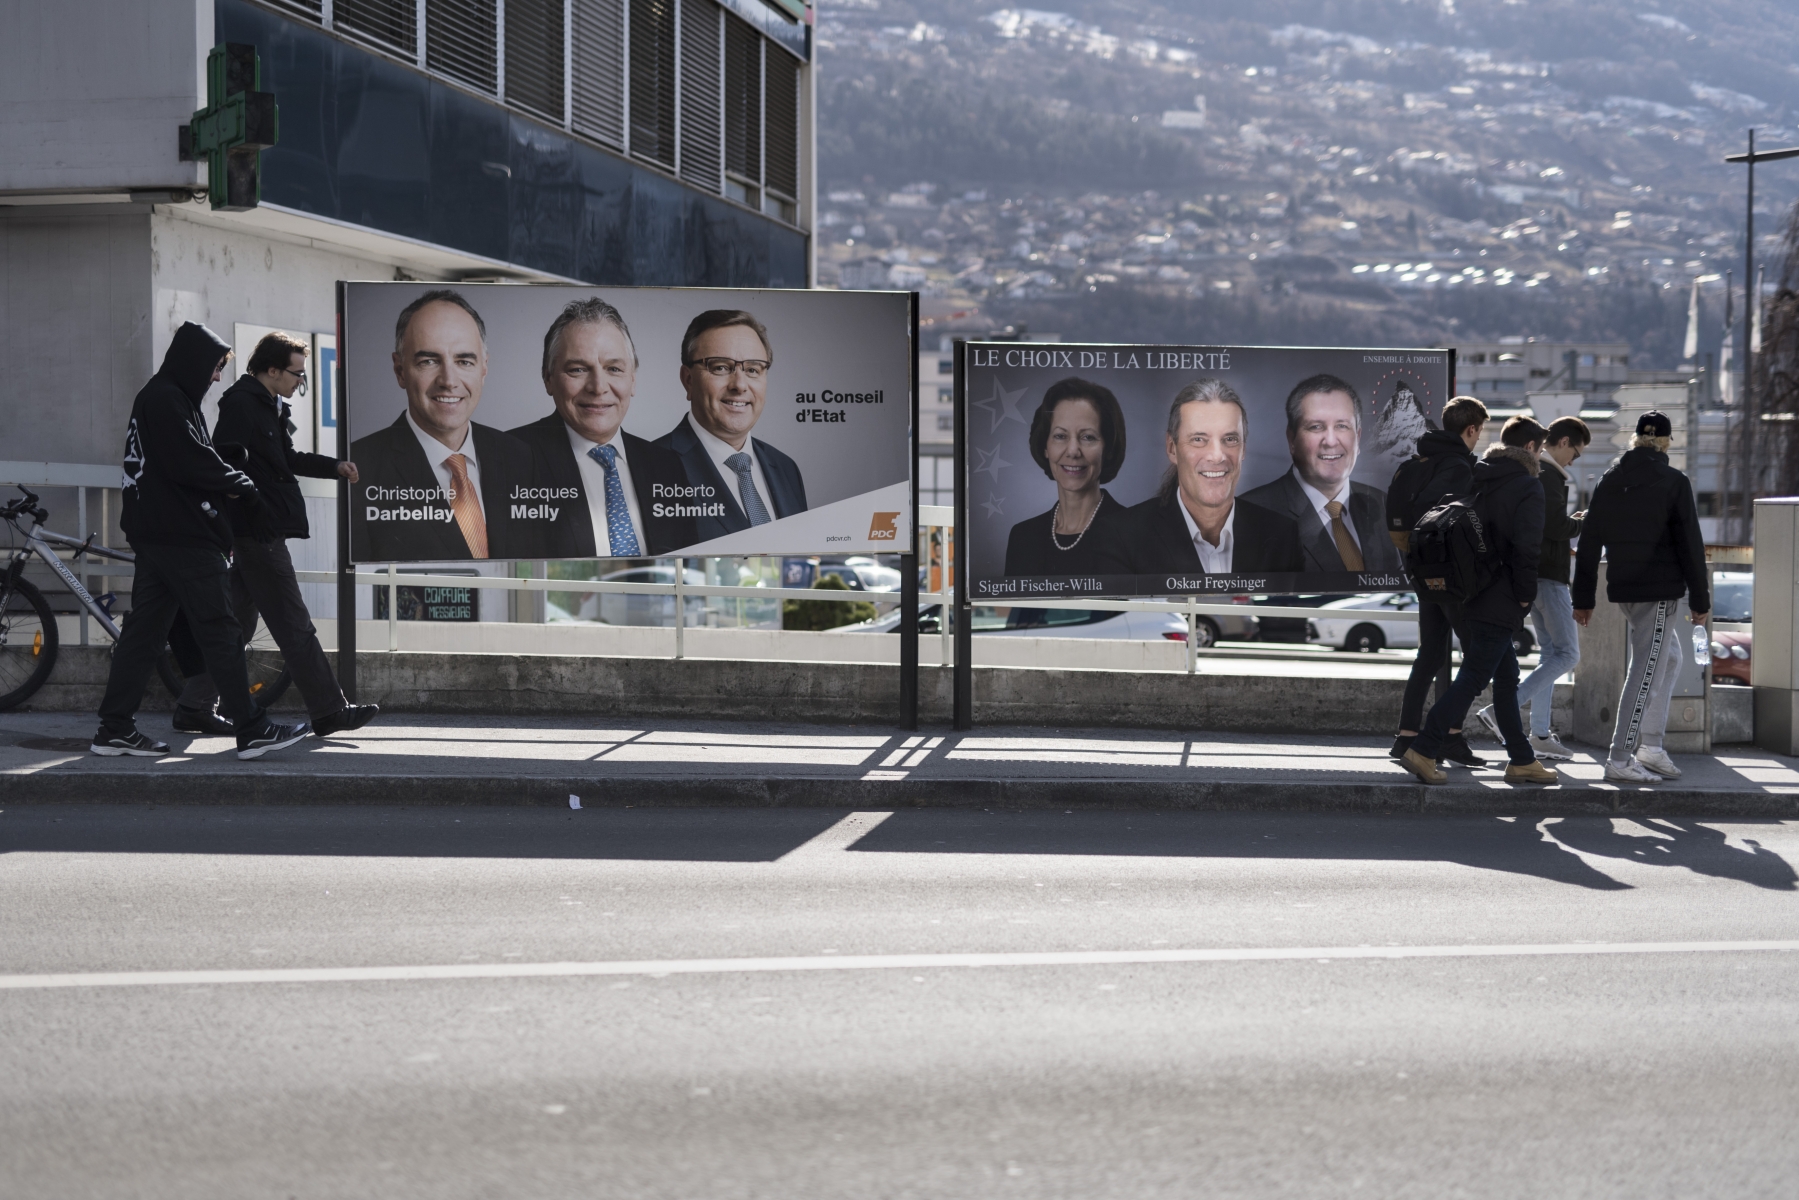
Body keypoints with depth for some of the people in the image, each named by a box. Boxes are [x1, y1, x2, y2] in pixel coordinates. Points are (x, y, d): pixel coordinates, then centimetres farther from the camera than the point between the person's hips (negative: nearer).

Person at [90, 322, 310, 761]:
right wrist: (243, 486, -8)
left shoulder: (157, 398, 20)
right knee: (220, 631, -7)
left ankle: (115, 728, 10)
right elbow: (193, 464, -21)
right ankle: (251, 730, -4)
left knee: (144, 629, 9)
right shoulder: (167, 400, -13)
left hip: (154, 534, 10)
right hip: (182, 536, -10)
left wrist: (233, 483, 4)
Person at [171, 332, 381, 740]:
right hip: (258, 533, -10)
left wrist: (335, 466, 25)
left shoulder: (270, 408, 17)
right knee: (294, 626, -6)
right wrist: (224, 533, -22)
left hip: (262, 532, 10)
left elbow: (288, 459, 32)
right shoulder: (241, 405, -14)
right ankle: (329, 712, -1)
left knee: (237, 622, 12)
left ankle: (193, 708, 17)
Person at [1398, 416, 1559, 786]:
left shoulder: (1474, 478, 11)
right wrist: (1525, 595, -7)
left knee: (1506, 677, 15)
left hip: (1466, 596, 8)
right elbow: (1526, 547, -18)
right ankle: (1422, 751, -9)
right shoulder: (1527, 487, -9)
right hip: (1499, 603, -8)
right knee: (1472, 679, -5)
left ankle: (1522, 761, 19)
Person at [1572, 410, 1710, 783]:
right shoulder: (1673, 482, -7)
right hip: (1660, 590, -6)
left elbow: (1588, 544, 9)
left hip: (1622, 588, 6)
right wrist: (1700, 600, -1)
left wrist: (1583, 599, 13)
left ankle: (1650, 746, 17)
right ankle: (1620, 760, -7)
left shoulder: (1608, 482, 8)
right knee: (1646, 672, -4)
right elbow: (1690, 545, -8)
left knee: (1669, 656, 22)